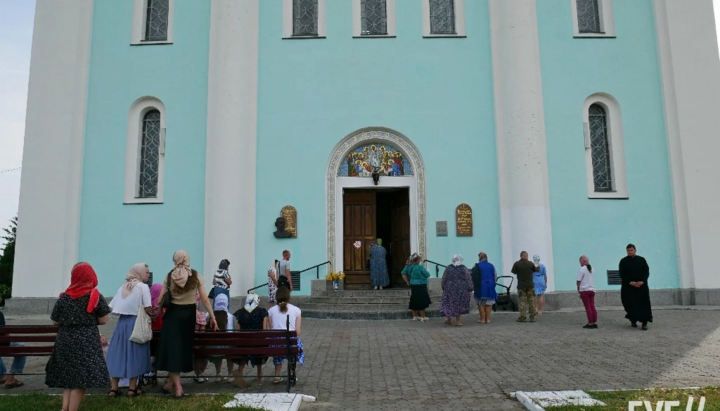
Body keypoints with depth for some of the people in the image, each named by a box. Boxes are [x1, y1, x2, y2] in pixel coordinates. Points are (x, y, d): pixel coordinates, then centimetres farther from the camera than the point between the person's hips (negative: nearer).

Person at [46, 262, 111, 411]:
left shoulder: (64, 297, 2)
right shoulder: (95, 296, -6)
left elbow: (55, 321, 8)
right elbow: (103, 320, -4)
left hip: (65, 341, 4)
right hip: (86, 342, -4)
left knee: (68, 377, 16)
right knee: (81, 379, 1)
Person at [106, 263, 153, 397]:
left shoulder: (123, 287, 12)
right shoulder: (143, 286, -6)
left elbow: (113, 308, 8)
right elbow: (148, 309, -14)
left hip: (122, 322, 5)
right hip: (136, 323, -5)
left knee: (118, 354, 8)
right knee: (135, 355, 3)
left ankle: (113, 388, 10)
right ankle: (132, 388, 8)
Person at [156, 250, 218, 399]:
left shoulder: (169, 276, -2)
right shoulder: (196, 276, -4)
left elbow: (161, 299, -3)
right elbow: (205, 299, -6)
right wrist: (212, 317, -2)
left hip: (172, 313, 0)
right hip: (188, 314, 0)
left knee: (172, 347, 3)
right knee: (183, 347, 14)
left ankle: (177, 386, -2)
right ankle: (171, 381, 20)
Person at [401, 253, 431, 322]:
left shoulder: (409, 266, 1)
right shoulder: (420, 267, -20)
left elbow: (403, 274, 8)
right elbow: (427, 275, -13)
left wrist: (407, 282, 11)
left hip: (413, 286, 7)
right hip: (420, 287, -7)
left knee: (414, 301, 15)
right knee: (422, 302, 2)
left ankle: (415, 316, 25)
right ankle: (423, 317, 9)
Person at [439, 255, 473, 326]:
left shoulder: (448, 268, -2)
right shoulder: (464, 268, -7)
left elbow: (444, 279, 3)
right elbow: (469, 280, -7)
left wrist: (443, 288, 13)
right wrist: (470, 290, -1)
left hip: (450, 290, 1)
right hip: (461, 290, -1)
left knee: (449, 304, 14)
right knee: (459, 304, 9)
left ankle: (448, 318, 12)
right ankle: (457, 321, 12)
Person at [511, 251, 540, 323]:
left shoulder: (516, 264, -7)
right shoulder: (530, 263, -4)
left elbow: (513, 272, 3)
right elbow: (536, 270, 6)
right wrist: (537, 267, 24)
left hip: (521, 286, -1)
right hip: (530, 285, 1)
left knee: (522, 301, 3)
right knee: (531, 301, 8)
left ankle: (522, 317, 0)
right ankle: (532, 317, 8)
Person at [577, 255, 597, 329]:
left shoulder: (582, 269, -11)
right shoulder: (592, 269, 13)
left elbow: (579, 281, -12)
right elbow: (592, 280, 18)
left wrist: (578, 290, -2)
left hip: (585, 290, -7)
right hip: (592, 290, 7)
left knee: (588, 307, -3)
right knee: (592, 306, 9)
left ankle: (590, 323, -2)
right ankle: (595, 323, 10)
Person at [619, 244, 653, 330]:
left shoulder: (641, 260, 7)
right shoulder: (623, 261, 2)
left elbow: (647, 272, 4)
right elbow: (622, 275, -2)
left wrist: (642, 281, -11)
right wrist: (630, 282, -15)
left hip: (642, 286, 1)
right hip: (628, 287, -1)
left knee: (644, 304, -5)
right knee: (631, 304, -3)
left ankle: (644, 322, -4)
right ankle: (633, 320, 13)